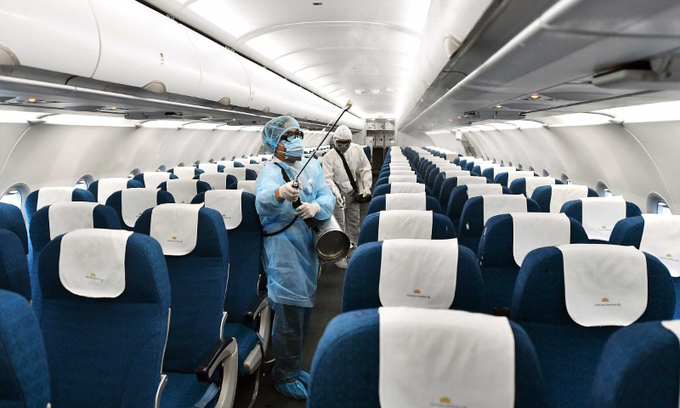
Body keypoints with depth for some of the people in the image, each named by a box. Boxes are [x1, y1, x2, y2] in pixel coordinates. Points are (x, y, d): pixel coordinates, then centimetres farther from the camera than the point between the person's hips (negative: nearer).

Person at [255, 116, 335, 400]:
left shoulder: (312, 166, 10)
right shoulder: (271, 171, -12)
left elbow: (328, 197, 0)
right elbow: (262, 200, -34)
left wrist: (316, 206, -23)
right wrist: (280, 194, -57)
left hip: (308, 246, 8)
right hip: (283, 248, -7)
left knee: (304, 309, 16)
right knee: (289, 312, -6)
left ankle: (293, 367, 34)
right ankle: (285, 376, 12)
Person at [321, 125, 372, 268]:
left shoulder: (357, 150, -4)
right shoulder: (329, 156, -15)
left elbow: (365, 169, 4)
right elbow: (328, 178, -20)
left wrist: (366, 185, -7)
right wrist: (336, 192, -34)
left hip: (353, 193, 4)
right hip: (338, 196, -4)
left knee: (354, 222, 15)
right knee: (339, 225, -1)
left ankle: (353, 249, 32)